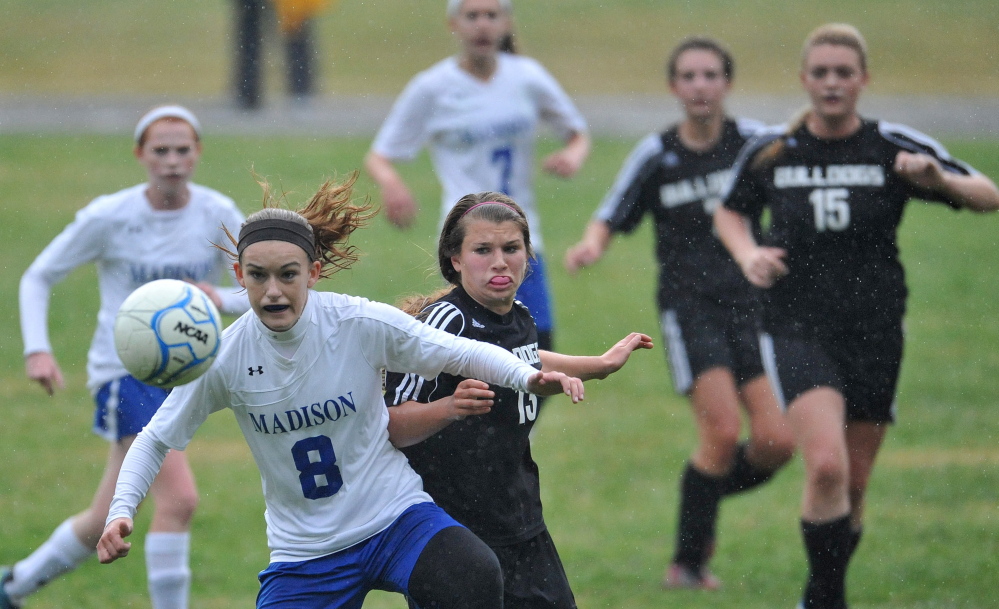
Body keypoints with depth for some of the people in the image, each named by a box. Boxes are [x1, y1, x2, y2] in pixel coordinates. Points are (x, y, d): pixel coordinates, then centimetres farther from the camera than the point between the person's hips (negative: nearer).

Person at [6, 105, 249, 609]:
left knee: (105, 523, 13)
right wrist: (37, 350, -15)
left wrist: (221, 299, -23)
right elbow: (38, 277, 0)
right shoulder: (108, 218, -10)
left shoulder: (218, 215, -4)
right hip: (125, 372, -4)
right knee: (178, 498, -24)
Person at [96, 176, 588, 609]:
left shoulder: (363, 324, -12)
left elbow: (464, 354, -3)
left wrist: (528, 377, -21)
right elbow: (156, 440, 3)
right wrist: (121, 511, -11)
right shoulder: (224, 358, -9)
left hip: (395, 515, -2)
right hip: (303, 551, 2)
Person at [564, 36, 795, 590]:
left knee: (776, 441, -9)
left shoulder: (751, 141, 2)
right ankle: (688, 562, -2)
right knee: (723, 429, -18)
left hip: (749, 301, 2)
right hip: (688, 303, -2)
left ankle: (708, 494, 22)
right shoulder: (655, 155, 1)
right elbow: (610, 220, 5)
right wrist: (591, 245, -16)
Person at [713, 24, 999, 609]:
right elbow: (731, 212, 17)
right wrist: (748, 254, -4)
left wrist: (940, 180, -25)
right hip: (798, 328, -1)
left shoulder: (897, 148, -5)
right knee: (827, 466, -23)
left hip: (876, 333, 1)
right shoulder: (770, 154, -1)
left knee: (854, 485, 10)